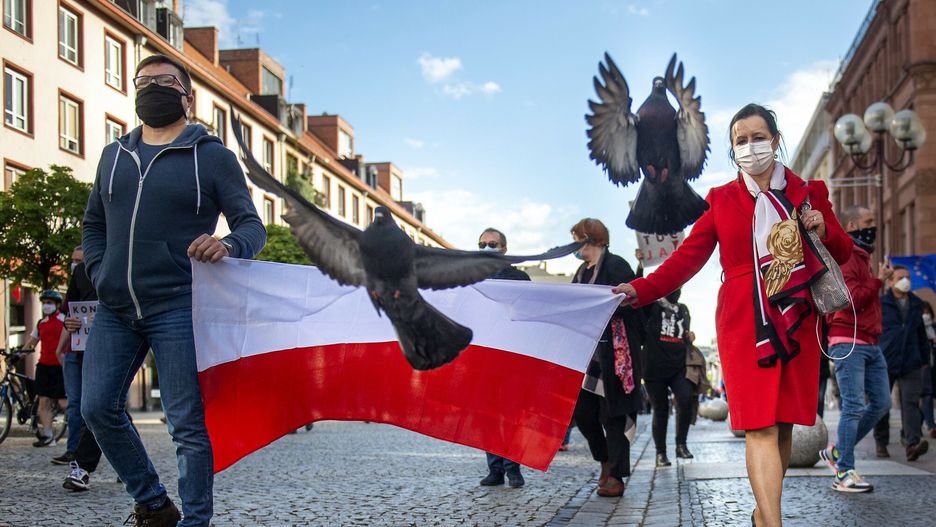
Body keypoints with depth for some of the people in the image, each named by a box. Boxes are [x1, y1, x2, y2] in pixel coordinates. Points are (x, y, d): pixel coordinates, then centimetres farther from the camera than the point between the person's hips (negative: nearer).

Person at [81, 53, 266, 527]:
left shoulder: (212, 156, 2)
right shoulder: (114, 155, 16)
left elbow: (252, 226, -2)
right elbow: (93, 224, 24)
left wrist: (228, 246, -25)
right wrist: (99, 274, 6)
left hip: (177, 308, -5)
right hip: (115, 308, 6)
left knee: (187, 423, -4)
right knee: (97, 408, 4)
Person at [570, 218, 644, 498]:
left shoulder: (616, 266, -8)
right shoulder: (583, 272, 17)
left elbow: (626, 304, -18)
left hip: (615, 353, -8)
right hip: (589, 353, 8)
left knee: (613, 413, -4)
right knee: (580, 409, 5)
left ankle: (616, 475, 3)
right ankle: (606, 461, 24)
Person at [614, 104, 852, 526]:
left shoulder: (809, 193, 11)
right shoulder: (722, 200, 8)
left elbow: (843, 253, 17)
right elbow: (688, 256, 1)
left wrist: (823, 230, -6)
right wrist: (640, 290, -13)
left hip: (797, 321, 2)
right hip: (745, 323, -2)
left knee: (784, 424, 6)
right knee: (760, 427, -11)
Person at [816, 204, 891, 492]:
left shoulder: (862, 257, 21)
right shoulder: (844, 257, -10)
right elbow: (853, 300, -20)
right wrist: (879, 280, -15)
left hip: (870, 343, 10)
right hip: (849, 342, -10)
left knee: (881, 403, 9)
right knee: (855, 406, -10)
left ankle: (837, 452, 20)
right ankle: (844, 474, -5)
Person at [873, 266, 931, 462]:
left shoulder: (917, 304, 14)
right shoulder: (880, 304, 0)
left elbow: (921, 334, 23)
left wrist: (924, 358, 20)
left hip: (911, 363, 3)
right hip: (885, 363, -3)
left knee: (910, 402, -10)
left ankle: (913, 443, -19)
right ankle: (881, 442, 19)